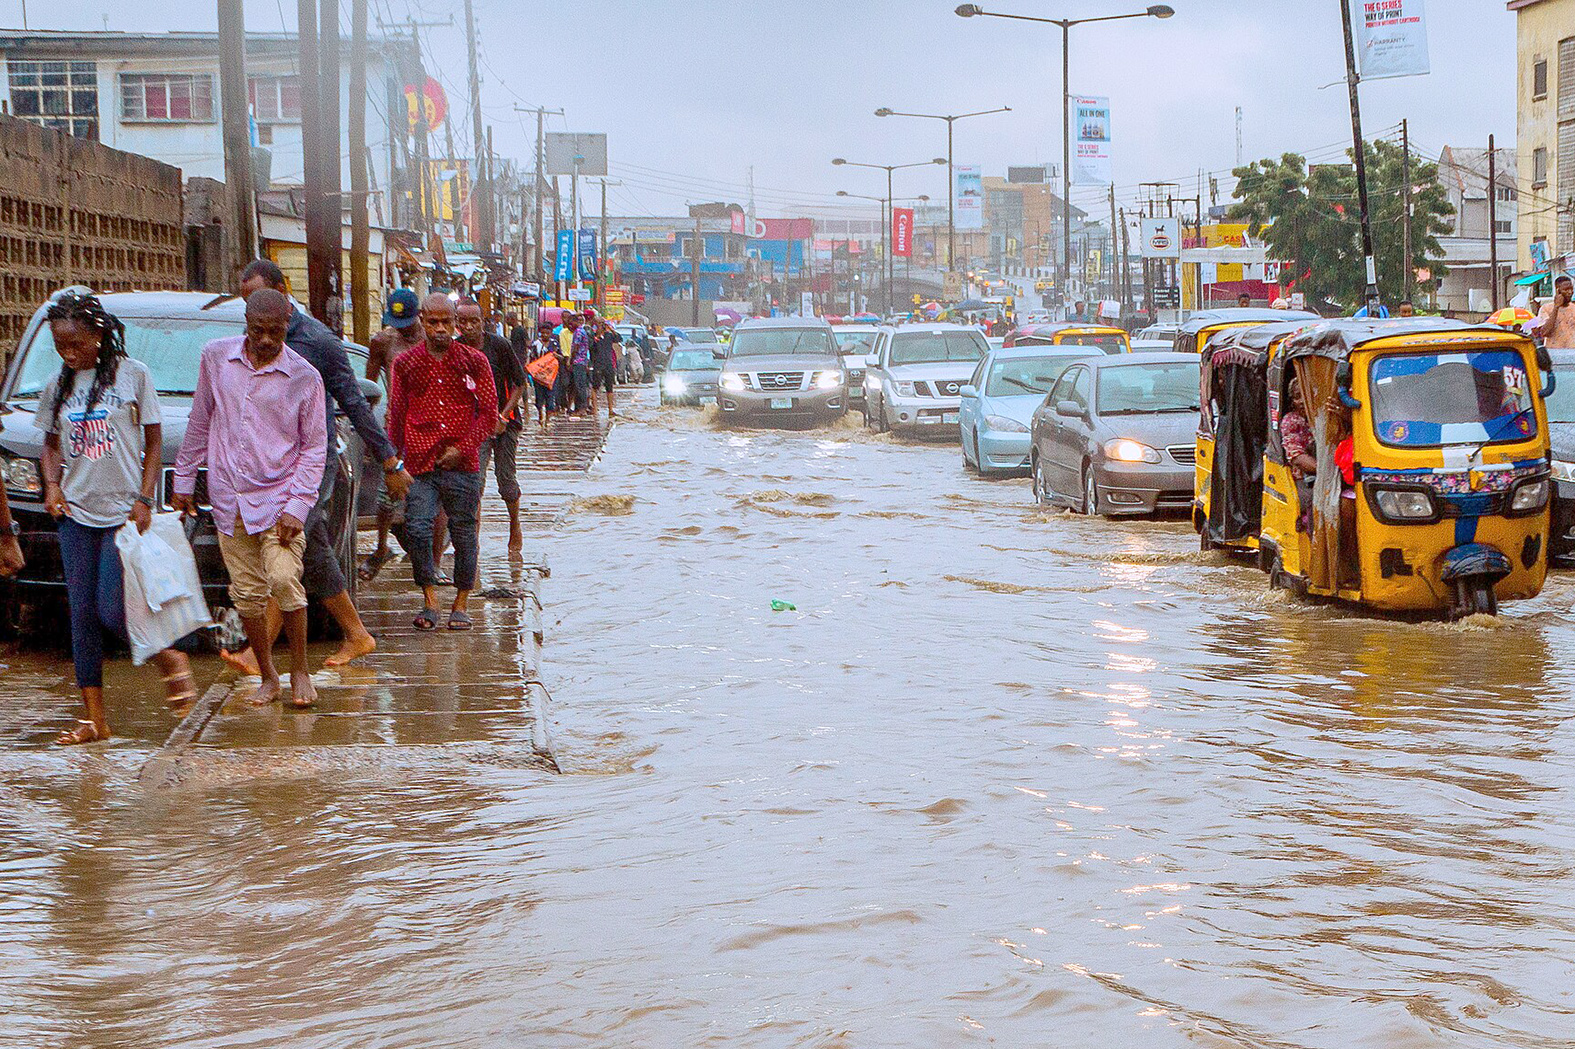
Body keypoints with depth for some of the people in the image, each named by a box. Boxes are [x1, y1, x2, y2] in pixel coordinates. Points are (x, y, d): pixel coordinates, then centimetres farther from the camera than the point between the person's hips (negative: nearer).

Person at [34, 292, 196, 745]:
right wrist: (52, 485, 1)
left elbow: (154, 440, 0)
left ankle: (170, 659, 17)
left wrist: (144, 499, -8)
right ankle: (94, 719, 7)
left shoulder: (131, 375, -4)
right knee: (82, 615, 2)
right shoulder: (57, 386, 8)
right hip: (76, 513, 4)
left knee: (113, 611, -12)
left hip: (123, 511, -4)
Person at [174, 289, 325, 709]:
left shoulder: (304, 378, -6)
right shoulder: (216, 358, 2)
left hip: (279, 495, -3)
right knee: (247, 592, 4)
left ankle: (300, 671, -1)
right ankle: (267, 678, 18)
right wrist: (184, 479, 15)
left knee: (284, 580, -18)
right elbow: (199, 422, 13)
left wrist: (298, 505, -12)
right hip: (229, 497, 3)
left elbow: (315, 447, -3)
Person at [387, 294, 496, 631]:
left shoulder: (474, 361, 4)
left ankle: (461, 603, 16)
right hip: (421, 463, 1)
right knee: (418, 529, -11)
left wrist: (462, 448, -6)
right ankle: (429, 601, 1)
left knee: (463, 533, 3)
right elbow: (396, 417, 14)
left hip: (462, 464, 0)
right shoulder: (406, 363, 8)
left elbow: (488, 414, 4)